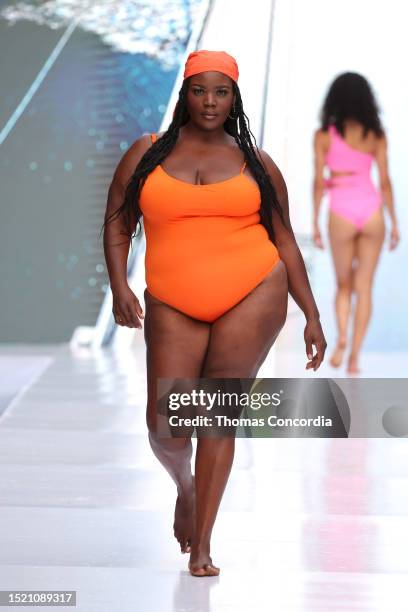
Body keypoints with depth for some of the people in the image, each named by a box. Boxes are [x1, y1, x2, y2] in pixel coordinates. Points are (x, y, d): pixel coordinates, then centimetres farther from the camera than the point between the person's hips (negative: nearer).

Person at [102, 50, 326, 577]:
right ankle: (185, 487, 31)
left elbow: (284, 240, 11)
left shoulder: (256, 162, 9)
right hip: (173, 306, 1)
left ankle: (201, 542, 5)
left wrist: (312, 315, 7)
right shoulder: (148, 153, 9)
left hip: (254, 296, 0)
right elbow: (117, 223, 9)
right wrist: (118, 285, -7)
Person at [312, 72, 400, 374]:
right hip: (371, 210, 1)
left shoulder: (324, 135, -1)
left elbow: (318, 181, -2)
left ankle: (341, 338, -5)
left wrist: (315, 223, 4)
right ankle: (355, 355, 2)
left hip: (341, 213, -1)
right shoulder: (376, 135, 3)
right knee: (364, 287, 7)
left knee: (344, 284, 17)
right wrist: (394, 223, 8)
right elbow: (385, 181, 2)